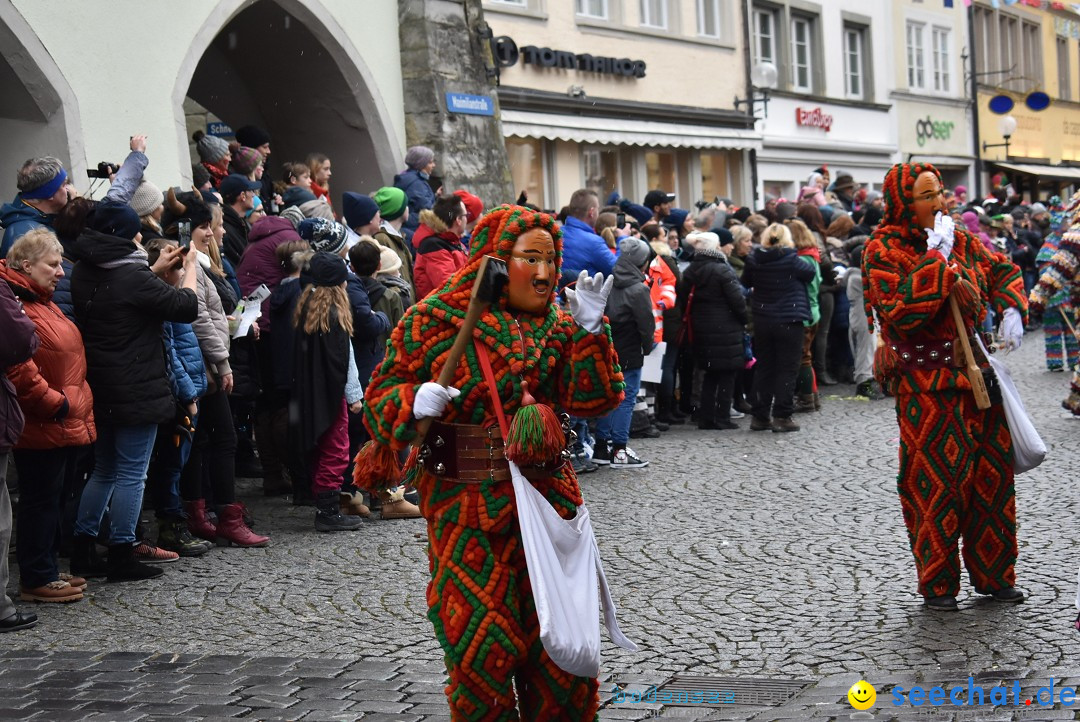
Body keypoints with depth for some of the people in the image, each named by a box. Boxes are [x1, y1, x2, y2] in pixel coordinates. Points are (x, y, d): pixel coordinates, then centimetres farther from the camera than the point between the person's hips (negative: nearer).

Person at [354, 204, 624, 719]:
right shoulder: (435, 318, -4)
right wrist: (414, 401, -23)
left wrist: (589, 329, -14)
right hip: (467, 504, -4)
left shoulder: (557, 325, 8)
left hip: (548, 495, 4)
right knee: (481, 639, 2)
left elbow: (592, 400, -2)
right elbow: (381, 396, -2)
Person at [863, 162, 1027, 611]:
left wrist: (1011, 309, -3)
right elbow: (900, 312, -23)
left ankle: (993, 575, 23)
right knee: (935, 482, -3)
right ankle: (937, 585, 11)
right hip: (925, 384, -6)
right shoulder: (884, 251, -11)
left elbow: (1002, 271, 16)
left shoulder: (958, 239, 9)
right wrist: (937, 258, -23)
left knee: (991, 473, 9)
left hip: (975, 371, 6)